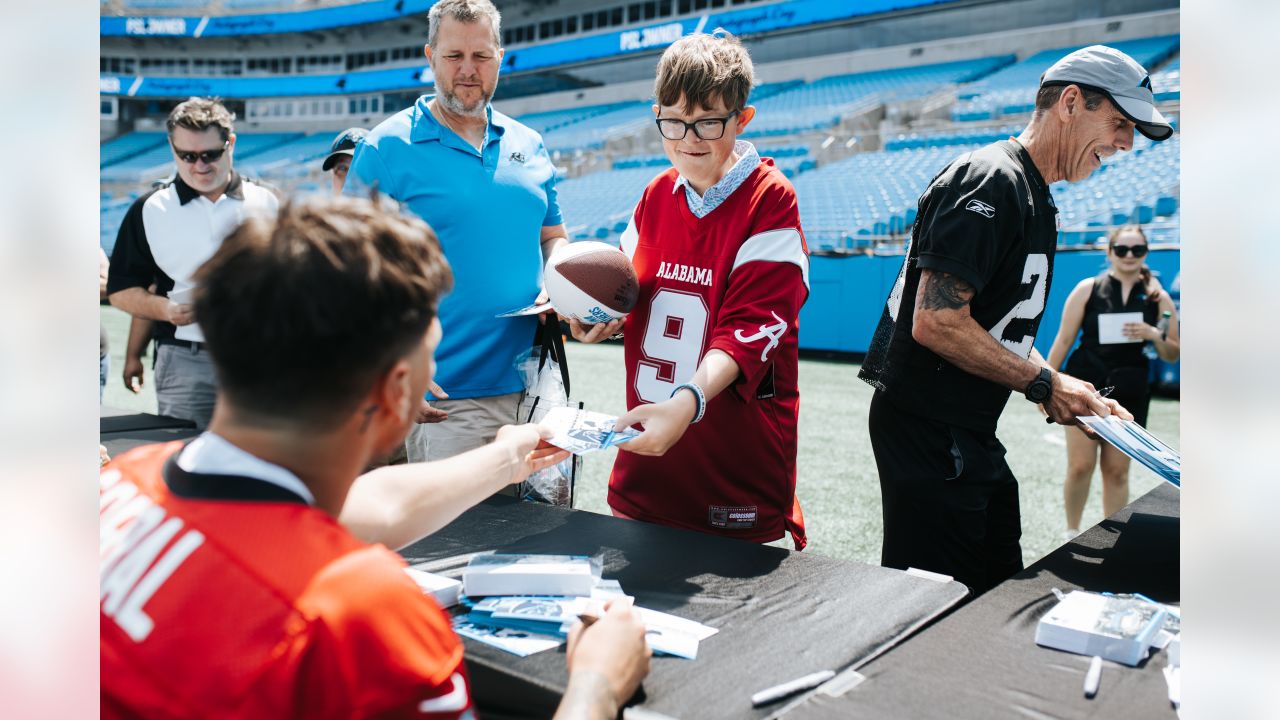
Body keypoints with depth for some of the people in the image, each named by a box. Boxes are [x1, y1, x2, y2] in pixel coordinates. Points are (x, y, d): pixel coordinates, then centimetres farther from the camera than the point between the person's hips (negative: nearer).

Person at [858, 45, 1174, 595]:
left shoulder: (1034, 200, 18)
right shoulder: (990, 181, -15)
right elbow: (936, 323, -25)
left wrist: (1079, 399, 9)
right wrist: (1044, 384, -14)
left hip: (970, 435, 11)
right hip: (927, 431, -11)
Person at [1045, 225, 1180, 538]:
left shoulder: (1158, 298, 5)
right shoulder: (1088, 288, -1)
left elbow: (1173, 355, 8)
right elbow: (1063, 340, 1)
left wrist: (1155, 336, -12)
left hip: (1129, 393, 2)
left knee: (1117, 471, 6)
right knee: (1080, 467, -5)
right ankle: (1071, 532, 16)